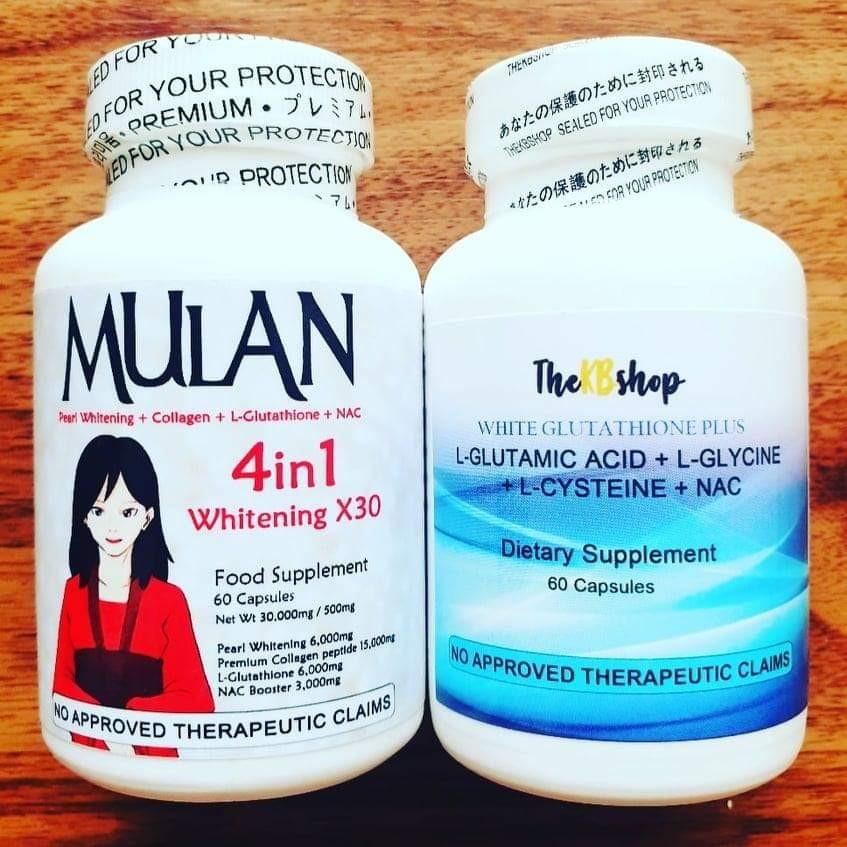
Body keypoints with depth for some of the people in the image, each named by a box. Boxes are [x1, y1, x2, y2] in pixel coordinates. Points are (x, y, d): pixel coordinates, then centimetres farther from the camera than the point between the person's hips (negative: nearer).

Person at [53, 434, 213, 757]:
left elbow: (196, 701, -9)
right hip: (87, 750, 2)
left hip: (152, 753, -2)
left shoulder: (168, 599, -11)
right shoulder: (74, 591, -2)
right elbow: (62, 683, -2)